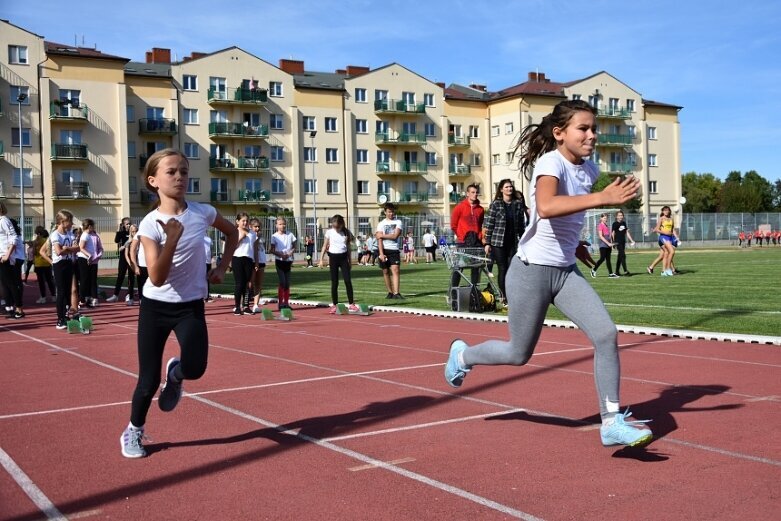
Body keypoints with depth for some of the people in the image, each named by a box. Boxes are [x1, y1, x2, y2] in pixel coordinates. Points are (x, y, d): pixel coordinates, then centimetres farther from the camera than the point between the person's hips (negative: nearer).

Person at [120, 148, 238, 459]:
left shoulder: (203, 213, -7)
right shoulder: (150, 224, -14)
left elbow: (232, 232, 15)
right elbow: (157, 278, -22)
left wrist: (222, 267, 5)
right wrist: (172, 240, -33)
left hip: (191, 306, 1)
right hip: (155, 307, -1)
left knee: (195, 368, -22)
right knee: (149, 380, 2)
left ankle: (175, 374, 17)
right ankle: (133, 432, 29)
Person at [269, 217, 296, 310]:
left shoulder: (290, 235, 4)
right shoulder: (275, 236, -4)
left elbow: (294, 247, 9)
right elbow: (272, 250, -4)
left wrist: (290, 253, -11)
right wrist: (281, 254, -18)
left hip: (288, 261, 3)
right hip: (279, 261, -3)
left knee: (287, 283, 6)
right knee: (282, 282, -10)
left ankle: (286, 303, 14)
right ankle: (280, 303, -4)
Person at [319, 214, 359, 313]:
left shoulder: (346, 233, 1)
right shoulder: (329, 232, -1)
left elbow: (348, 248, 9)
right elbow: (325, 246, 4)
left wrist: (349, 261, 11)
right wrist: (321, 260, -2)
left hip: (343, 257, 1)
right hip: (333, 257, -1)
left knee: (348, 281, -6)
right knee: (334, 282, 2)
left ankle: (351, 304, -1)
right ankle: (334, 305, 9)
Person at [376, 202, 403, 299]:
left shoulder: (398, 222, 5)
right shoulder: (381, 224, 6)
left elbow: (395, 236, -8)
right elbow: (379, 239, -3)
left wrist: (381, 235, -6)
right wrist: (381, 253, -14)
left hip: (394, 249, -1)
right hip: (383, 249, 1)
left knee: (395, 270, -13)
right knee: (386, 271, 5)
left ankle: (396, 293, -18)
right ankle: (390, 292, 16)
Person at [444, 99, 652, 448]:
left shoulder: (589, 170, 5)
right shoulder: (550, 162, -19)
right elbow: (545, 207, -43)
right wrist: (604, 198, -48)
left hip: (566, 271, 7)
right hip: (532, 271, -7)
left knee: (606, 334, -10)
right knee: (519, 354, 8)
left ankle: (612, 422, -1)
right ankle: (463, 355, 37)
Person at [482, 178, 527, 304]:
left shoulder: (518, 204, 8)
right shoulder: (495, 204, -1)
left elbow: (522, 223, 11)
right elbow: (489, 224, -3)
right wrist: (487, 243, -6)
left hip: (513, 242, 3)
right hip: (498, 242, -3)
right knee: (503, 269, -2)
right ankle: (504, 296, 3)